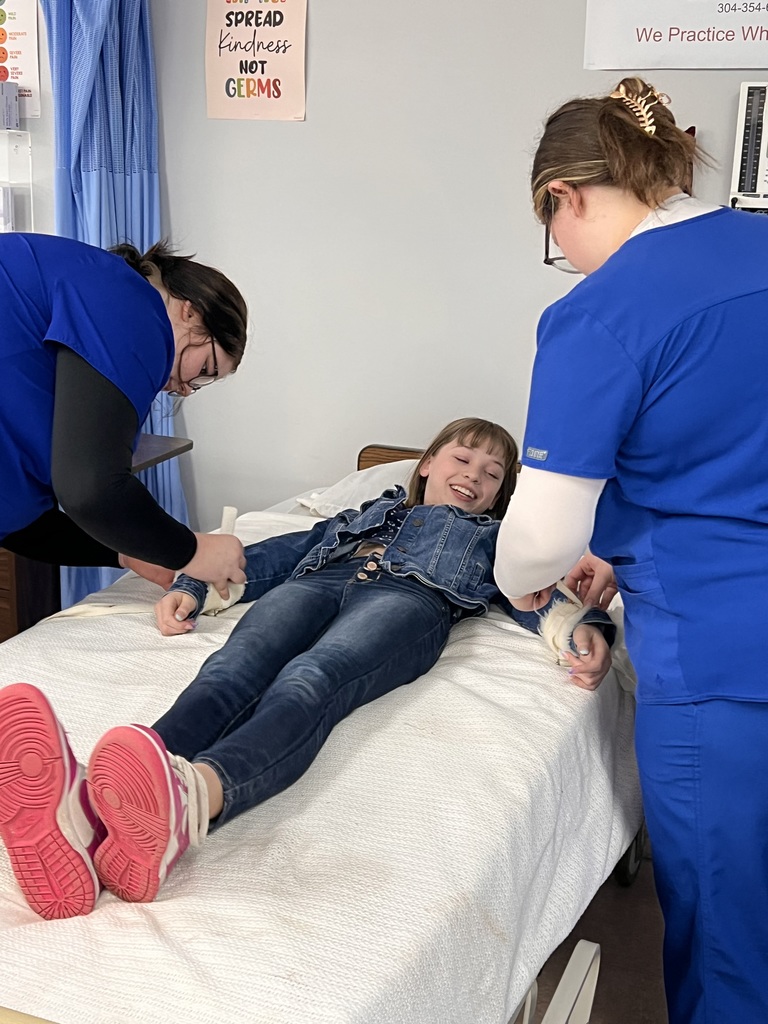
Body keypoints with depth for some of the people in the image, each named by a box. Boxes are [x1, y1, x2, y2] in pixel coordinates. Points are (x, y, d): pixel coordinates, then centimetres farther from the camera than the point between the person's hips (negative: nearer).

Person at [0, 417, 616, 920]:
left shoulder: (496, 535, 38)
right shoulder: (369, 511, 44)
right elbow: (284, 551, 31)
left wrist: (589, 626, -8)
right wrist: (192, 584, 13)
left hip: (410, 596, -2)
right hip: (317, 580, 2)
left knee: (308, 683, -39)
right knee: (234, 670, -34)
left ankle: (189, 799, -73)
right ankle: (87, 811, -65)